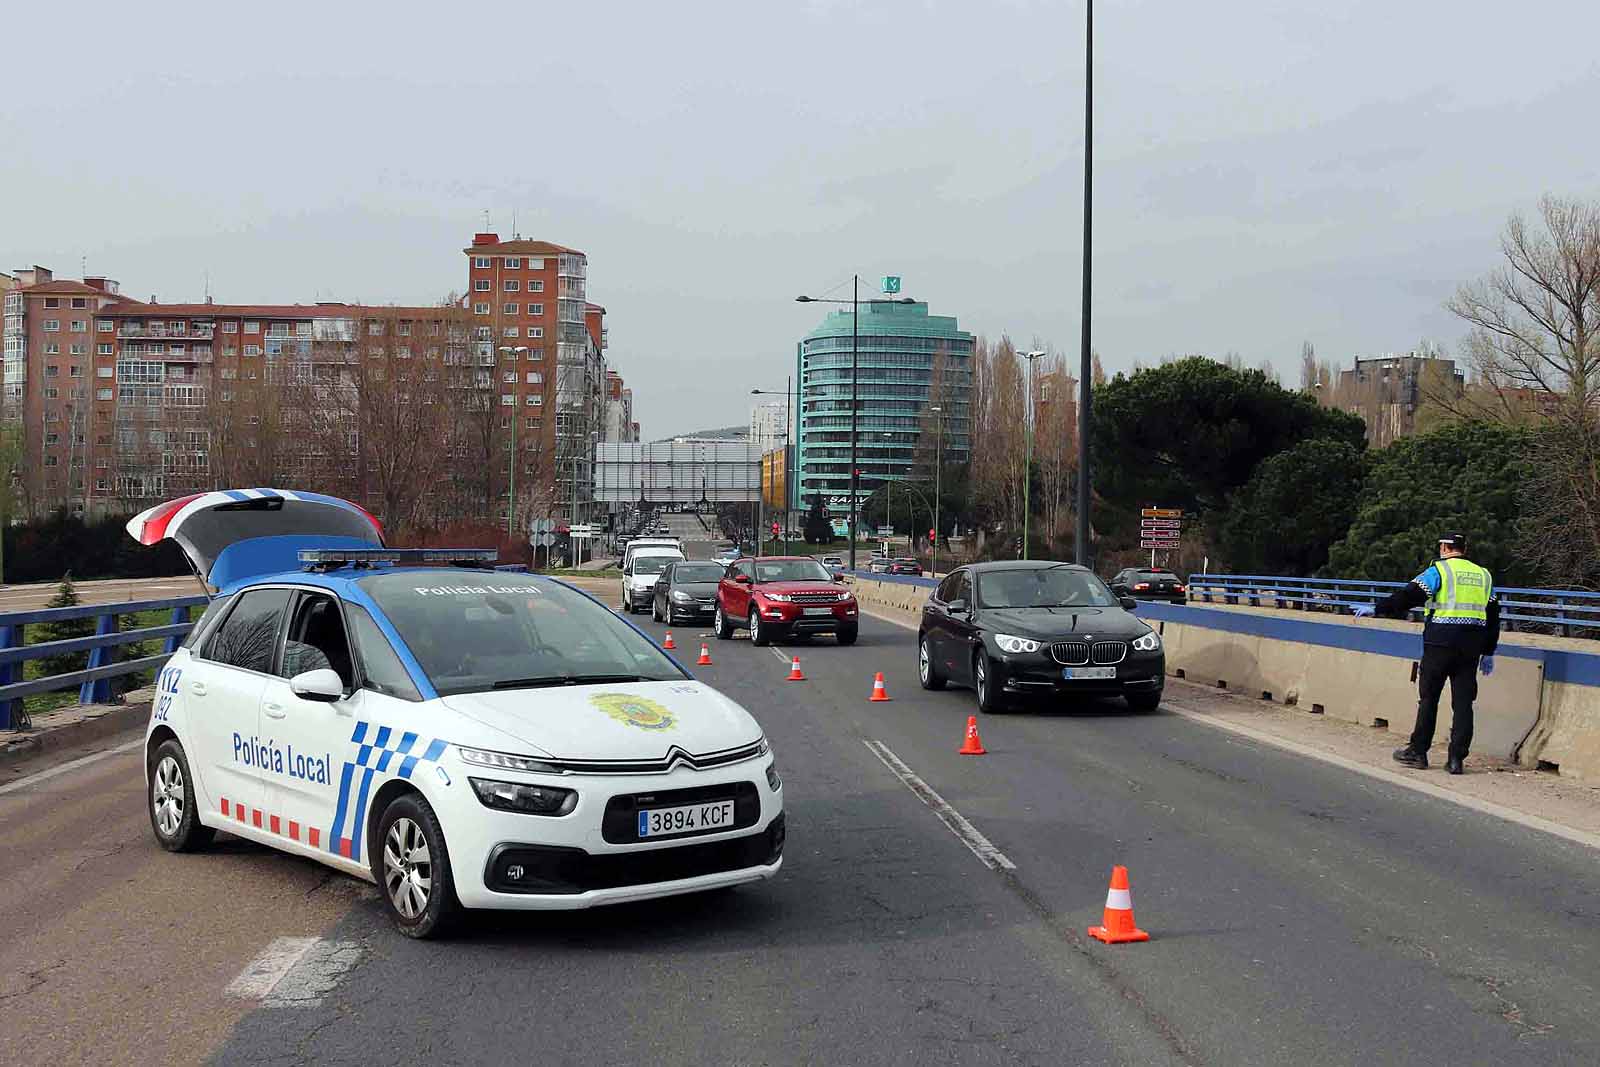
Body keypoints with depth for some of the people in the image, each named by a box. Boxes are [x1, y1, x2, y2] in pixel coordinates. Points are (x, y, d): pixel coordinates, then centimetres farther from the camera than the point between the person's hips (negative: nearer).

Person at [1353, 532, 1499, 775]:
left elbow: (1410, 596, -10)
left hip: (1441, 643, -4)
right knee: (1463, 702, 4)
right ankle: (1456, 759, 2)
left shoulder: (1439, 570, -2)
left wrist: (1377, 608, -5)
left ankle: (1418, 752, 10)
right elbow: (1493, 616, 18)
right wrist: (1488, 653, 23)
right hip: (1471, 646, 4)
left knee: (1429, 698, 5)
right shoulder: (1483, 575, 16)